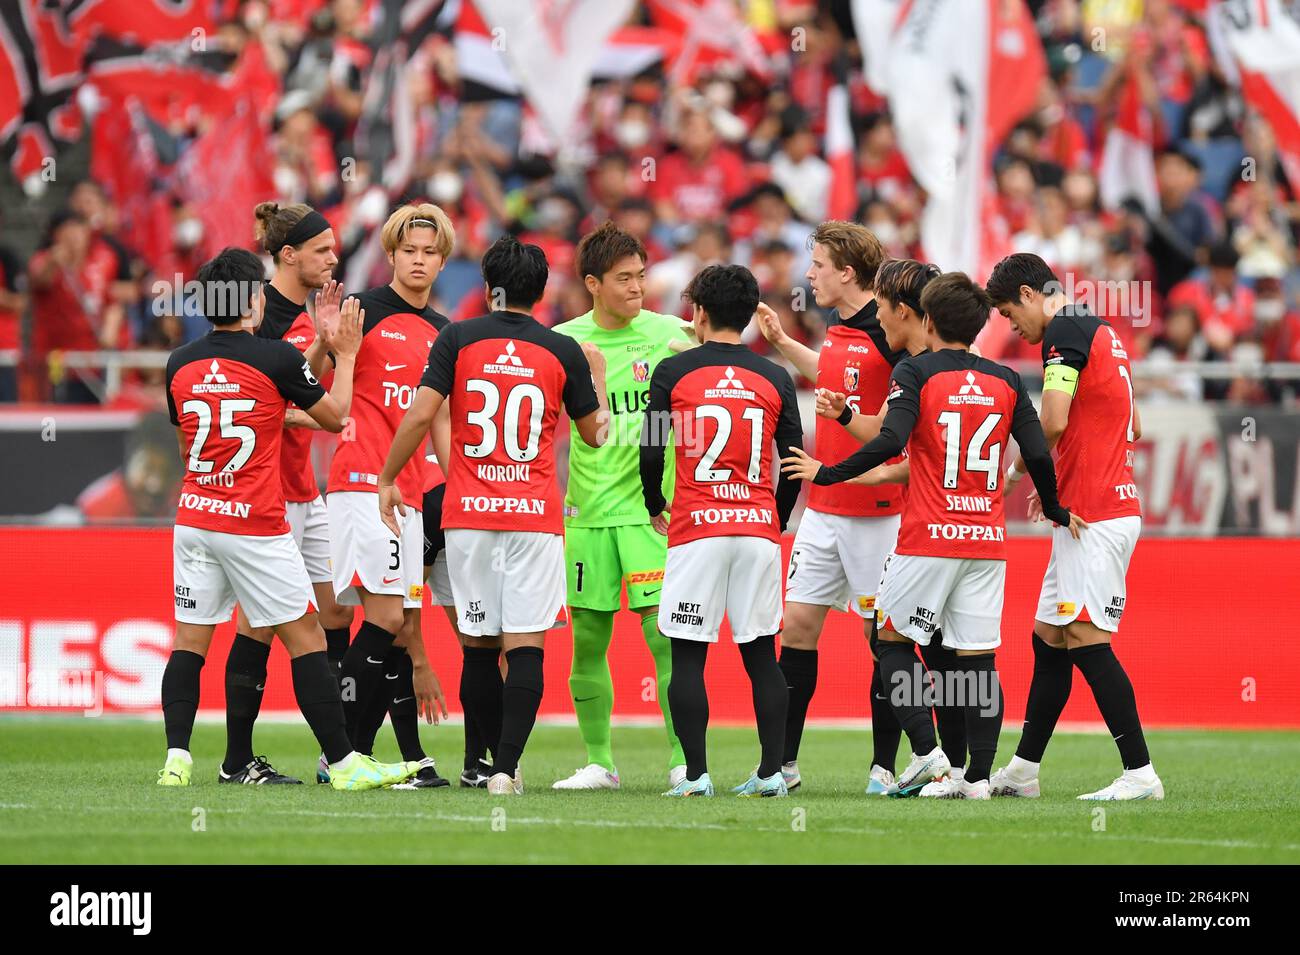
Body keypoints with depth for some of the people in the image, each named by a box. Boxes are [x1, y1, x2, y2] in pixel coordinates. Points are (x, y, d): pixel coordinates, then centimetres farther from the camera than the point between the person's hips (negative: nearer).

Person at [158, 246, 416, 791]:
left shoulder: (181, 364, 5)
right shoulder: (276, 358, -10)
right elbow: (335, 417, 3)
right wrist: (346, 356, 16)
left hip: (194, 519, 5)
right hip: (255, 524, -5)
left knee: (189, 640, 6)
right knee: (305, 638, 0)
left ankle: (177, 757, -6)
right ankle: (342, 762, 0)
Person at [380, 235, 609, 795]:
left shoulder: (457, 340, 1)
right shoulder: (564, 352, 3)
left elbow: (421, 415, -6)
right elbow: (595, 434, 15)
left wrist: (387, 480, 6)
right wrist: (597, 373, 32)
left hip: (468, 516, 1)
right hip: (535, 517, -1)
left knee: (481, 643, 10)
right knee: (525, 644, -5)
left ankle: (485, 764, 14)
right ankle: (507, 766, -16)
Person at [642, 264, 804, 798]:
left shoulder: (674, 372, 0)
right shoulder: (775, 379, 7)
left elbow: (651, 451, -2)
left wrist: (655, 508, 16)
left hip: (696, 528, -3)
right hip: (759, 527, 3)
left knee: (688, 655, 1)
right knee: (761, 654, 7)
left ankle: (696, 774, -5)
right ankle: (771, 772, 4)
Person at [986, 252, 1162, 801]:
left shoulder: (1064, 333, -11)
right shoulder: (1101, 333, 19)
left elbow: (1054, 422, -22)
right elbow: (1132, 428, 24)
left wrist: (1017, 469, -3)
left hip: (1094, 517, -10)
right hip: (1107, 504, 10)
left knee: (1087, 642, -11)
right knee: (1048, 638, 13)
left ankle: (1140, 772, -12)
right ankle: (1022, 771, 18)